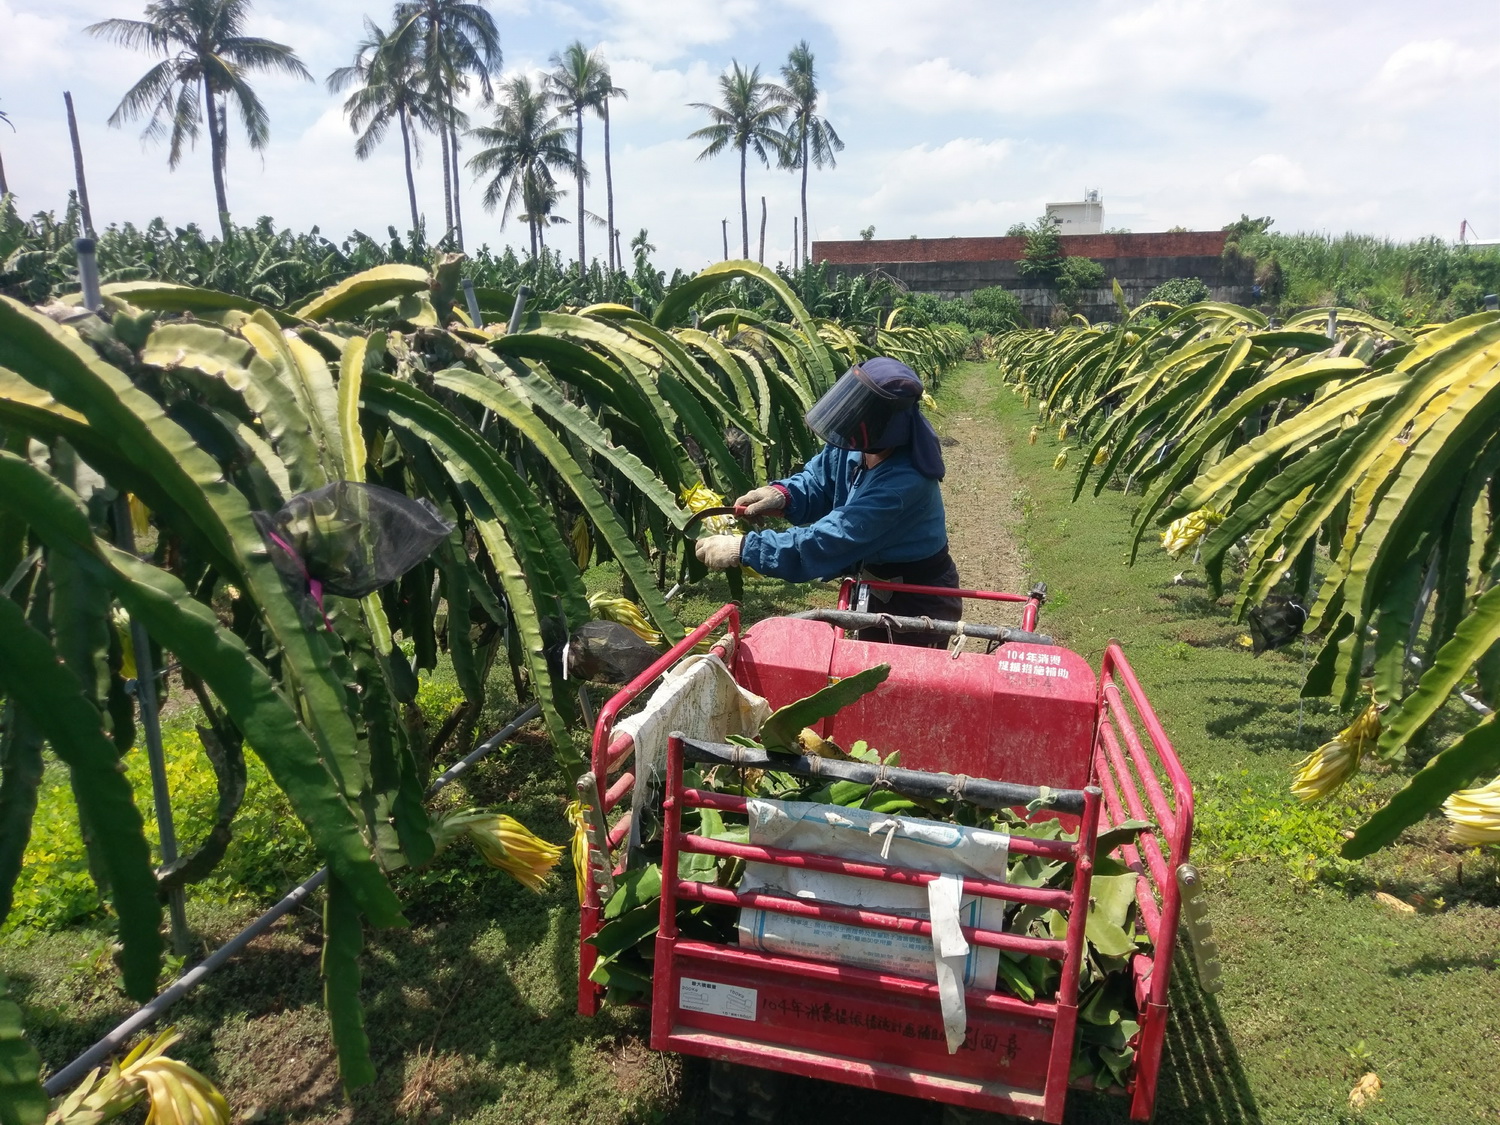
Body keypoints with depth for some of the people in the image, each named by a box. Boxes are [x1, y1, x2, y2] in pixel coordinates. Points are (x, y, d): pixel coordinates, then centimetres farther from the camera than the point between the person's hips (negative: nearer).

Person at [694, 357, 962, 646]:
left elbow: (828, 542, -39)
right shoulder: (858, 447, -14)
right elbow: (818, 480, 2)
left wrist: (742, 549, -37)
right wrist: (782, 494, -22)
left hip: (919, 602, -8)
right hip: (881, 589, 8)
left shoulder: (903, 482, -38)